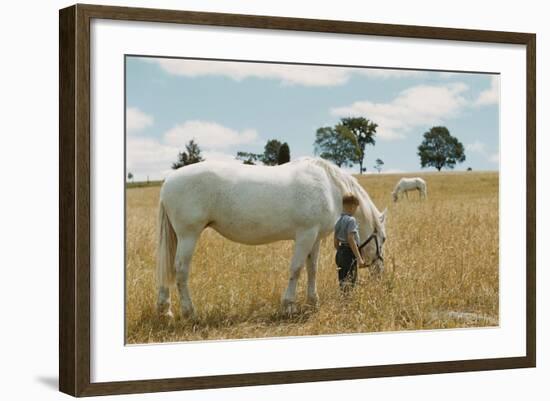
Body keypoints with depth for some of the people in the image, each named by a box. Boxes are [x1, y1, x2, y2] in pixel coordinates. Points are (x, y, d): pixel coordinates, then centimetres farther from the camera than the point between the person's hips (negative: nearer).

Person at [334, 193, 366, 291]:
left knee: (342, 281, 15)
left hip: (340, 253, 9)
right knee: (349, 282, -8)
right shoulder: (351, 220, -14)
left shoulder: (339, 221, 11)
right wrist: (359, 257, -22)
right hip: (349, 252, -9)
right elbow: (351, 239, -22)